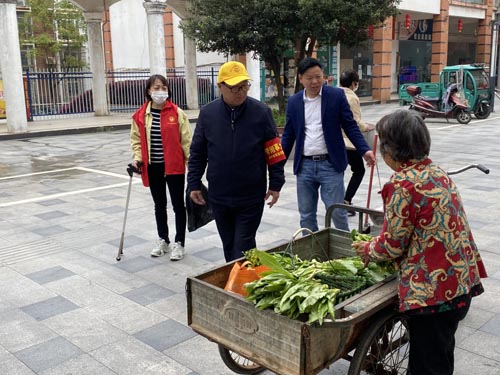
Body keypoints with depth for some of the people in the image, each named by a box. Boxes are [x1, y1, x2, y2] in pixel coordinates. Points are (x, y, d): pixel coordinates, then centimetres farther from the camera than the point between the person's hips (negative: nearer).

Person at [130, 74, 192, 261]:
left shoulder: (177, 113, -8)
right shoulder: (140, 115, 0)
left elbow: (186, 140, -6)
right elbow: (137, 139, 10)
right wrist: (138, 158, -4)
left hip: (174, 166, -3)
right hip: (152, 167, 3)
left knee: (178, 205, 5)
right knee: (159, 205, 16)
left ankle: (179, 243, 17)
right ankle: (163, 240, 32)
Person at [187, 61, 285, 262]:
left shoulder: (261, 112, -7)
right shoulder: (207, 113, -2)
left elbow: (274, 151, -2)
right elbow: (197, 153, 6)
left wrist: (275, 184, -2)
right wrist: (194, 185, 5)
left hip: (251, 197, -2)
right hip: (219, 197, 3)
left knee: (243, 249, 2)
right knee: (229, 247, 16)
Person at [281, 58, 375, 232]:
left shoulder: (337, 95, -2)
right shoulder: (293, 102, 7)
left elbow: (350, 126, -1)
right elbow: (288, 135, 11)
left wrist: (365, 150, -13)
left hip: (330, 164, -3)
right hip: (304, 166, 3)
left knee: (337, 212, -1)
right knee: (306, 215, 9)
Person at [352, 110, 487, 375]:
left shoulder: (403, 184, -19)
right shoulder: (436, 172, 8)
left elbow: (393, 245, -13)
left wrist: (368, 250, 7)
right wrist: (377, 245, 20)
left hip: (432, 289, -9)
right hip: (462, 280, 9)